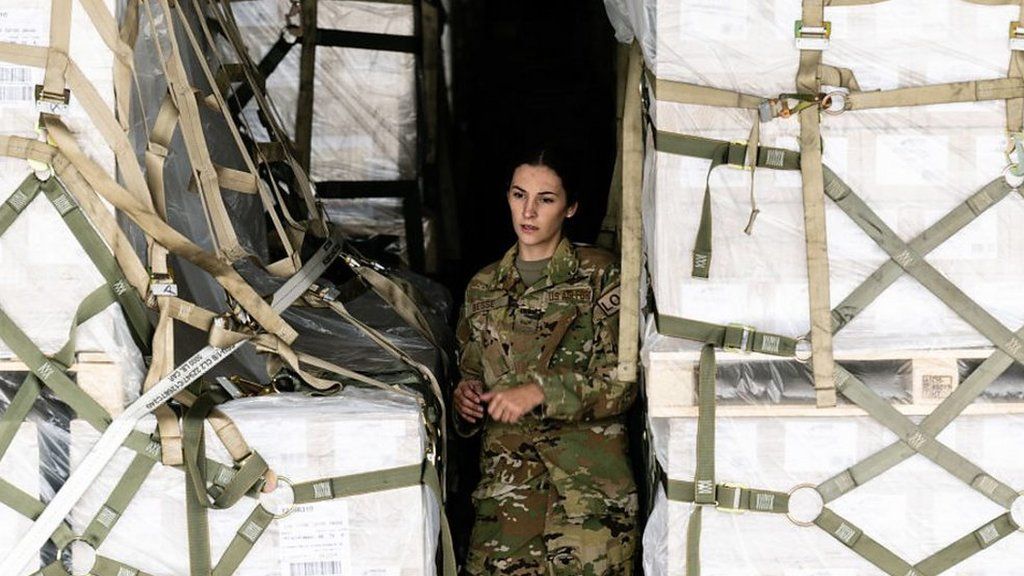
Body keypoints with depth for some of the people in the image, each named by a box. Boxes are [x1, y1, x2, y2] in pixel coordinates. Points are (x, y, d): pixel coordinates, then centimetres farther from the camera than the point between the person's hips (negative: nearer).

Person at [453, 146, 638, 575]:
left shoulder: (598, 275, 3)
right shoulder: (484, 287, 17)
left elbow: (621, 384, -4)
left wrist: (539, 392, -14)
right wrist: (467, 395, 5)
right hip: (507, 468, 3)